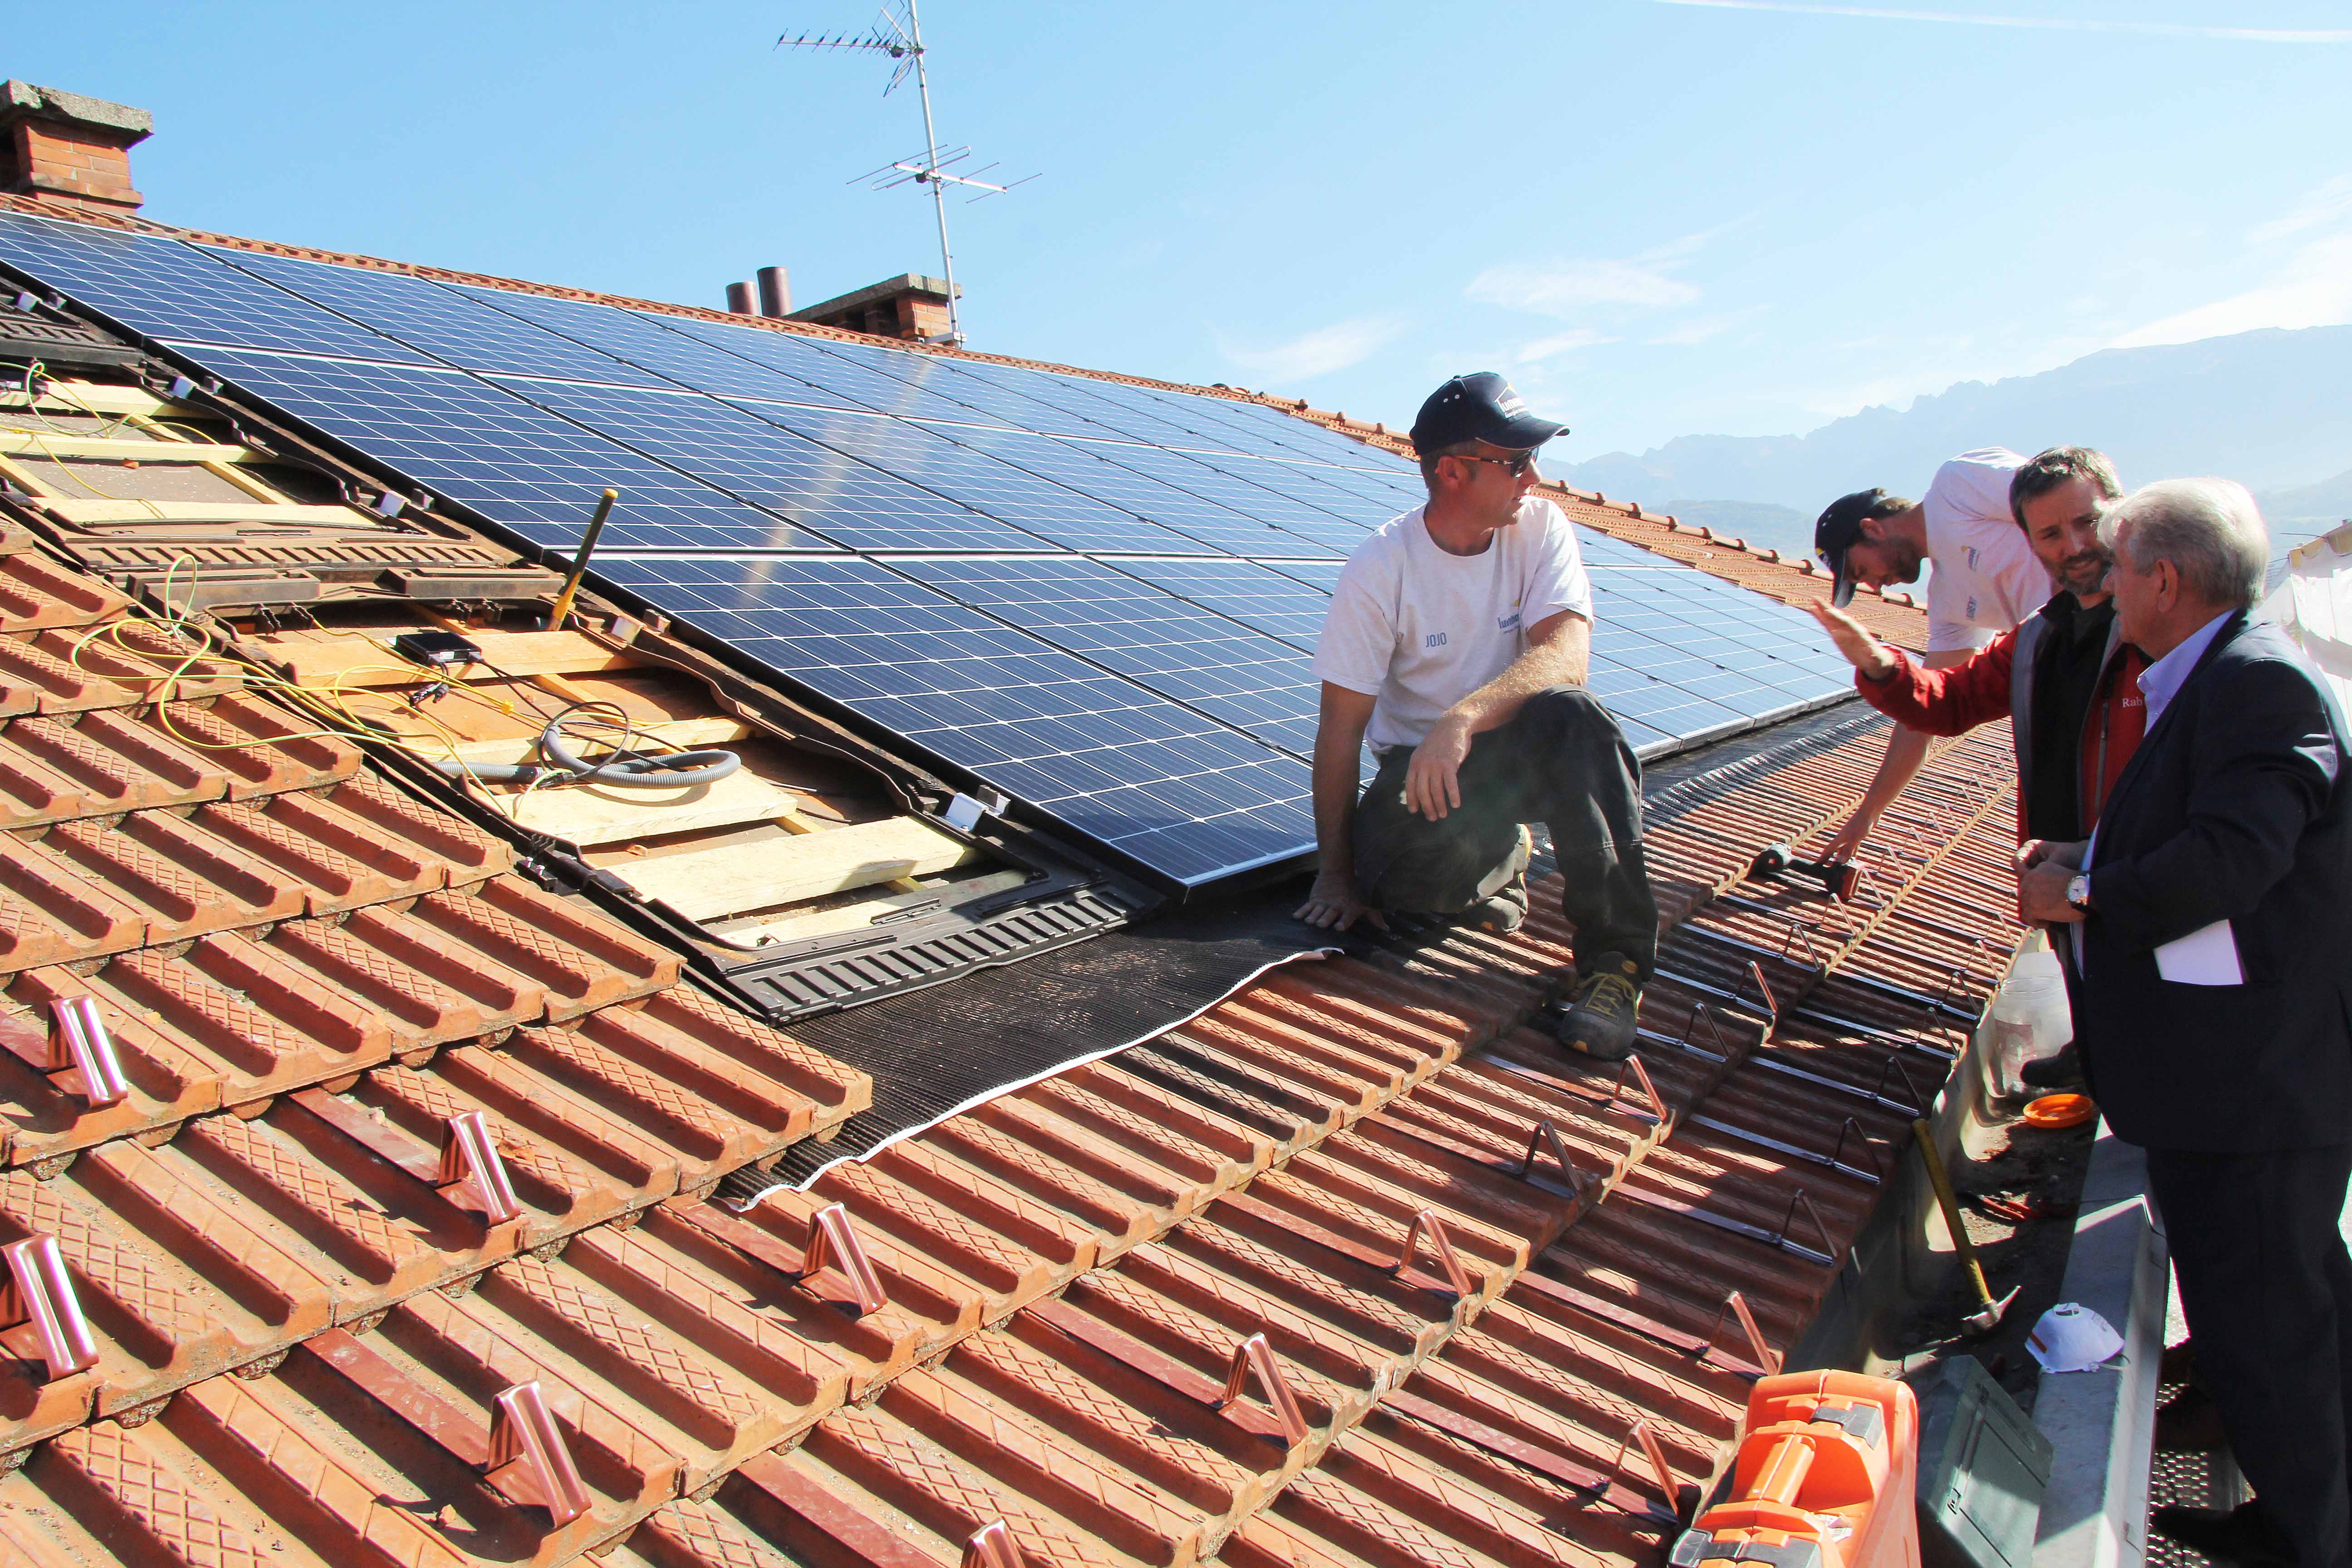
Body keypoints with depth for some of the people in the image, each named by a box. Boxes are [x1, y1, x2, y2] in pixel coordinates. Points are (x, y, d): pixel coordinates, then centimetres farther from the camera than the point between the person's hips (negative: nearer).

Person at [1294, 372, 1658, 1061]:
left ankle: (1616, 957, -26)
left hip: (1521, 748, 2)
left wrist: (1464, 717, -42)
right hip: (1420, 764, -2)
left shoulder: (1542, 527, -8)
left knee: (1571, 715, -34)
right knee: (1408, 877, -34)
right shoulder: (1379, 569, -14)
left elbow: (1565, 655, -24)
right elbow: (1342, 726, -12)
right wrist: (1337, 873, -12)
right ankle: (1500, 856, 4)